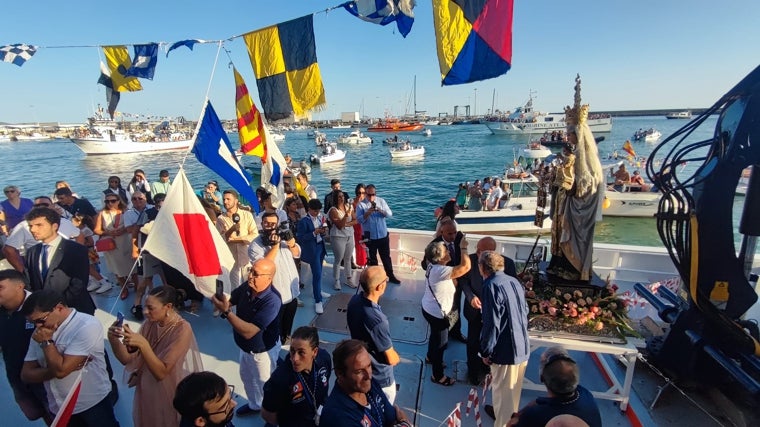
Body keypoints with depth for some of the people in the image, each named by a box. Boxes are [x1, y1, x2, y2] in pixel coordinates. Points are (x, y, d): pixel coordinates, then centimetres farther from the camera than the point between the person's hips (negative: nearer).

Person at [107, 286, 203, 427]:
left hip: (170, 395, -6)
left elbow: (161, 373, -27)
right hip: (147, 391, 6)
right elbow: (128, 360, -6)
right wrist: (114, 340, -22)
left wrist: (143, 344, -36)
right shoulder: (150, 323, -7)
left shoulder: (182, 330, -26)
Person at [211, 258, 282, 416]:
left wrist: (226, 311, -42)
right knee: (247, 377, 30)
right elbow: (230, 300, -3)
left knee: (265, 384, 17)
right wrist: (220, 300, -25)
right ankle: (254, 405, 59)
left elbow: (249, 331, -39)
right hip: (245, 347, 7)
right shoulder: (246, 288, -16)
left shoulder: (272, 301, -37)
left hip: (263, 351, -7)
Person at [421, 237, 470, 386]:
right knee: (441, 343, 10)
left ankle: (431, 357, 57)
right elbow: (466, 266, -40)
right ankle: (438, 376, 29)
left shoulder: (433, 266, -5)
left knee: (435, 335, 32)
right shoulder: (440, 271, -35)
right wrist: (464, 248, -26)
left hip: (429, 309, 9)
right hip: (436, 313, -9)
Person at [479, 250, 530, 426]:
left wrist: (486, 351, -11)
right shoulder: (514, 281, 4)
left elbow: (492, 323, -22)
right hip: (522, 345, 9)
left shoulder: (491, 286, -21)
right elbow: (525, 310, 14)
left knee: (503, 390, 10)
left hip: (506, 349, -8)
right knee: (514, 387, 27)